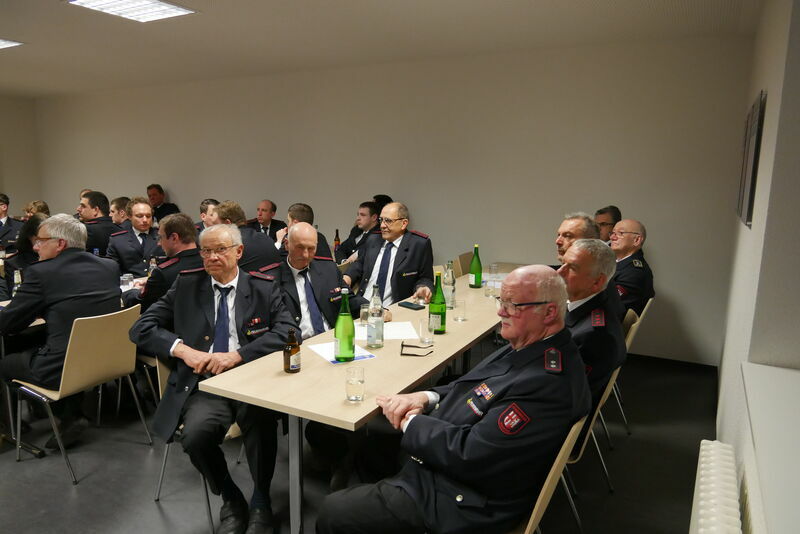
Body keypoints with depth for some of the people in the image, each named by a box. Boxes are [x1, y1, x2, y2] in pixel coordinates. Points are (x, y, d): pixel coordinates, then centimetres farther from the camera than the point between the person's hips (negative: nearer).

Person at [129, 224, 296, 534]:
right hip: (204, 384, 2)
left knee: (260, 422, -32)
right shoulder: (186, 285, 11)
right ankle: (231, 501, 3)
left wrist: (237, 355, -17)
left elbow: (287, 331, -6)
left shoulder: (264, 287, 7)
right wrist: (182, 349, -10)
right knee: (196, 434, -28)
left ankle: (261, 503, -3)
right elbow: (141, 329, 8)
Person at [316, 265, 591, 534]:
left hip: (457, 499, -9)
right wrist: (427, 397, -7)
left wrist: (410, 421, -14)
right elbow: (474, 390, 11)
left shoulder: (548, 384, -30)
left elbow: (467, 453, -29)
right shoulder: (527, 347, 0)